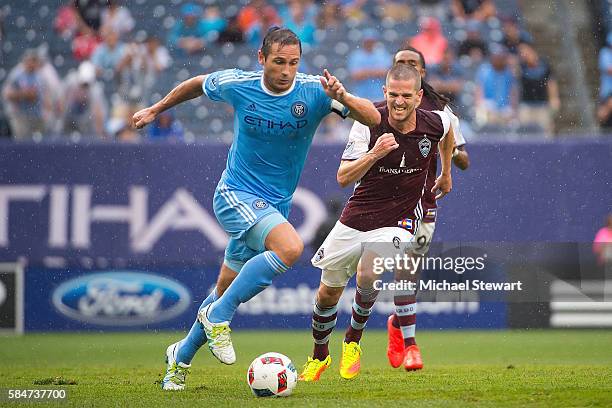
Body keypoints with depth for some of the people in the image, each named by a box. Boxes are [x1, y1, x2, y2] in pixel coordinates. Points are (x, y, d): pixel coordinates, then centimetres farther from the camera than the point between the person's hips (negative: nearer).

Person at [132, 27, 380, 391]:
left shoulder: (313, 91, -11)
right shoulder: (236, 85, -11)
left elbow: (373, 118, -18)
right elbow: (198, 84, 12)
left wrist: (342, 97, -36)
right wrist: (155, 110, 22)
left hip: (276, 205, 4)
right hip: (236, 195, -4)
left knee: (227, 291, 11)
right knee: (291, 247, -31)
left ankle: (181, 356, 34)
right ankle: (218, 316, -18)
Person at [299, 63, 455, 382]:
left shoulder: (435, 124, -12)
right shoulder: (369, 123, -16)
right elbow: (343, 178, -19)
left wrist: (446, 173, 27)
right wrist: (374, 154, -34)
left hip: (397, 222, -1)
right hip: (355, 220, 1)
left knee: (368, 276, -29)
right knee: (328, 293, 10)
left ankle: (353, 339, -1)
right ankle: (319, 356, 38)